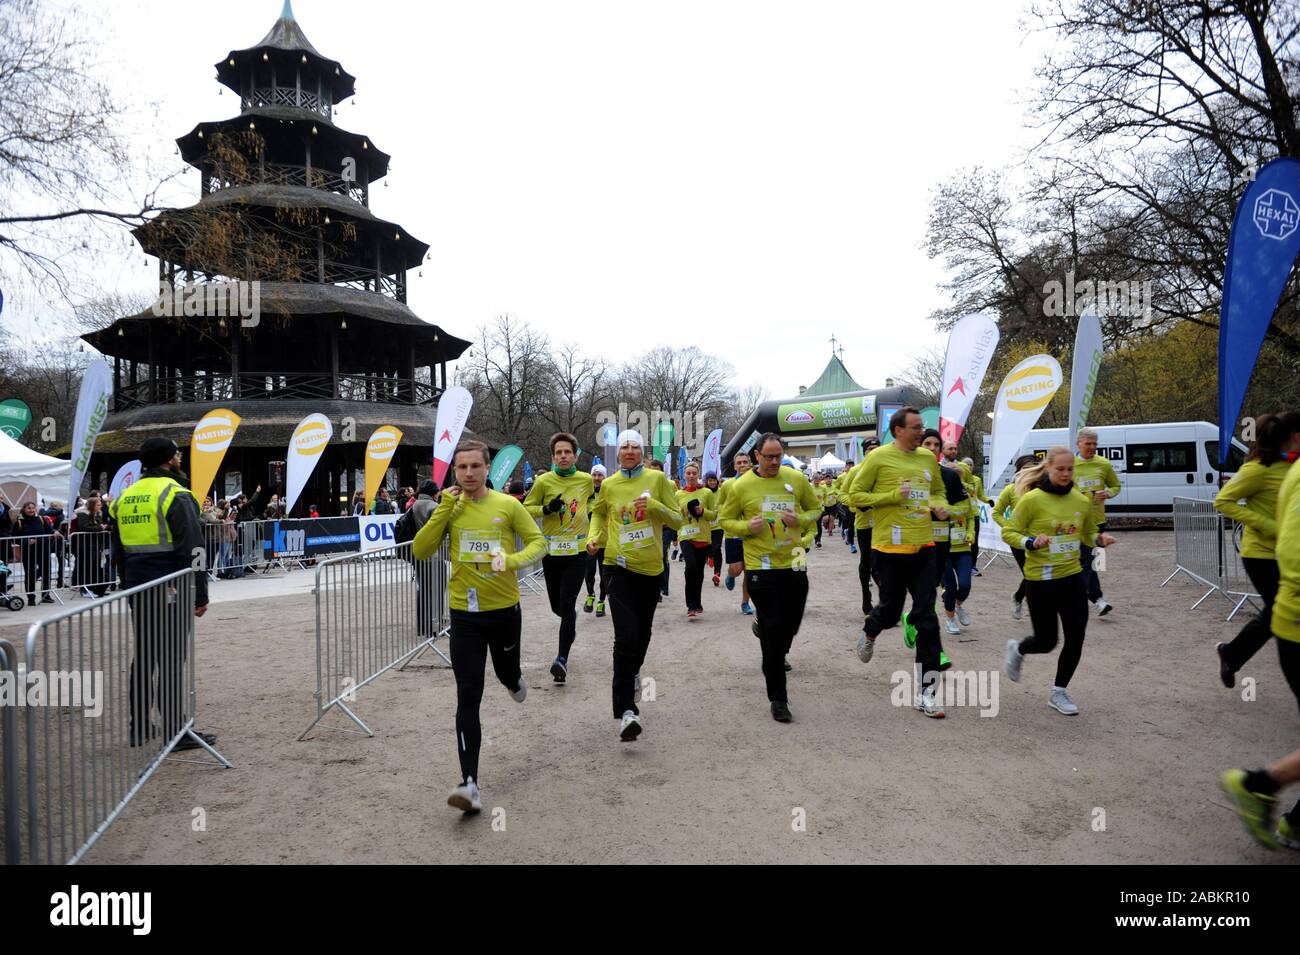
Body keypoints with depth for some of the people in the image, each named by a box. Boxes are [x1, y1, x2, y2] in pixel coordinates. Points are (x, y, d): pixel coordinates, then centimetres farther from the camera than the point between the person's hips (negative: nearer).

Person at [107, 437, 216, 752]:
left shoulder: (124, 498, 13)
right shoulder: (176, 495, -12)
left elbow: (119, 552, 20)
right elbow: (191, 551, -17)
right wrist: (200, 595, -13)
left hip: (137, 589, 8)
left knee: (143, 656, 14)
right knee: (172, 658, -3)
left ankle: (140, 727, 22)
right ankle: (177, 731, 1)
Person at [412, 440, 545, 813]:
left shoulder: (508, 505, -6)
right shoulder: (449, 508, -1)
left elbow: (538, 541, -2)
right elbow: (420, 551, -8)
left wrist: (512, 560, -21)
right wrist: (444, 509, -15)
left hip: (505, 610, 0)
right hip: (464, 614, 0)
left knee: (507, 674, 21)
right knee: (468, 698, -4)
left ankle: (514, 680, 61)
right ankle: (470, 783, -1)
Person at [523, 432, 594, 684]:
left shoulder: (586, 480, 2)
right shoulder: (543, 481, -4)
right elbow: (526, 509, 1)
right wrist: (547, 509, -14)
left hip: (577, 552, -1)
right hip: (551, 551, 1)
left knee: (567, 605, -11)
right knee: (557, 606, 13)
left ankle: (562, 659, -7)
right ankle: (572, 617, 49)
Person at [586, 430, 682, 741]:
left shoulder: (657, 479, -1)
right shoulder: (608, 485, 2)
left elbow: (677, 519, -1)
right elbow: (598, 513, 20)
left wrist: (653, 505, -18)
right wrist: (594, 536, 1)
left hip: (651, 567, 2)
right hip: (620, 566, -1)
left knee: (643, 631, 18)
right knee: (625, 636, -13)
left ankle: (633, 671, 49)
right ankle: (625, 711, -11)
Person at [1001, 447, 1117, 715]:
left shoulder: (1082, 501, 3)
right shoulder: (1032, 499, -12)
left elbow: (1089, 534, 18)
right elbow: (1008, 532, -8)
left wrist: (1100, 539, -4)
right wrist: (1031, 542, -26)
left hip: (1073, 577, 5)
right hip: (1040, 580, -5)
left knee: (1076, 638, 2)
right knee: (1046, 641, 3)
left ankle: (1059, 692, 22)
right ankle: (1017, 650, 39)